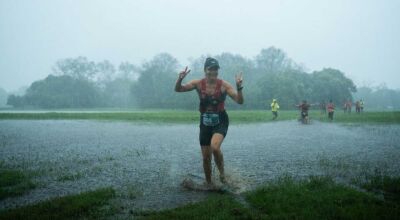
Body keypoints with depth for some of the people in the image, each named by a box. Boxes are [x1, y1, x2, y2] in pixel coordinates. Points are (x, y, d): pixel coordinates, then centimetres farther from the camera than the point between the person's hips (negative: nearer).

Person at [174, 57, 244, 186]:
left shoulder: (224, 85, -9)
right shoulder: (198, 84, -3)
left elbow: (240, 101, -14)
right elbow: (178, 89, -2)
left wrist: (239, 86, -30)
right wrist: (180, 79, -22)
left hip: (220, 122, -3)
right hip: (205, 122, 3)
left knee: (215, 147, -30)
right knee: (206, 157, 7)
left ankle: (222, 171, -2)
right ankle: (209, 184, 27)